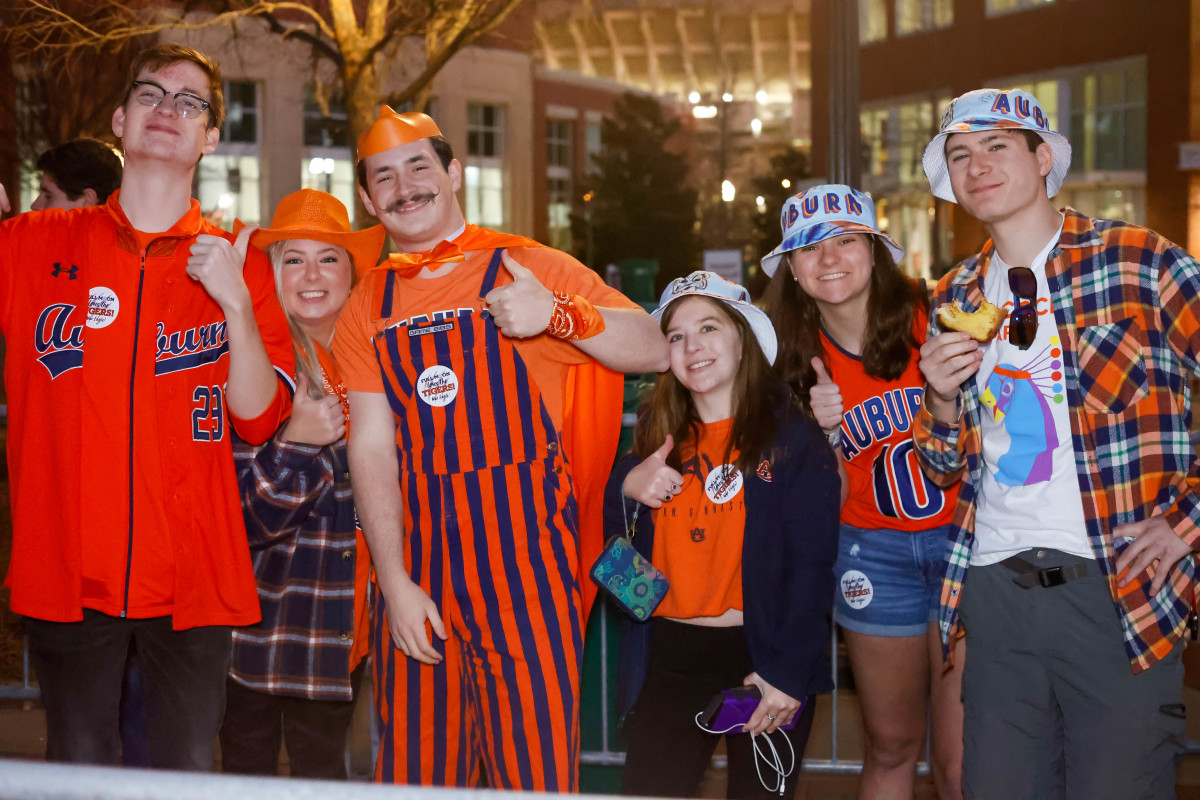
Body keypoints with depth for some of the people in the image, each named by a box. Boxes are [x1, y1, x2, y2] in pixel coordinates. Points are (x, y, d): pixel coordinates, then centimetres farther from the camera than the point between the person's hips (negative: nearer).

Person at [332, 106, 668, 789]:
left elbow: (653, 351, -4)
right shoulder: (367, 308, 10)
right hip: (418, 572, 3)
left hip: (524, 560, -3)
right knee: (416, 771, 10)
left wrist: (558, 313, -21)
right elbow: (371, 445, 3)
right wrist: (395, 581, -6)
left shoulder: (527, 268, 1)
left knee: (536, 770, -2)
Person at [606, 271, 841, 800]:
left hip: (763, 653, -3)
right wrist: (625, 488, -9)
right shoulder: (659, 436, 9)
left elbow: (811, 565, -8)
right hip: (668, 660, 3)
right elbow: (607, 543, 11)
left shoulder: (792, 436, -4)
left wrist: (788, 672, -15)